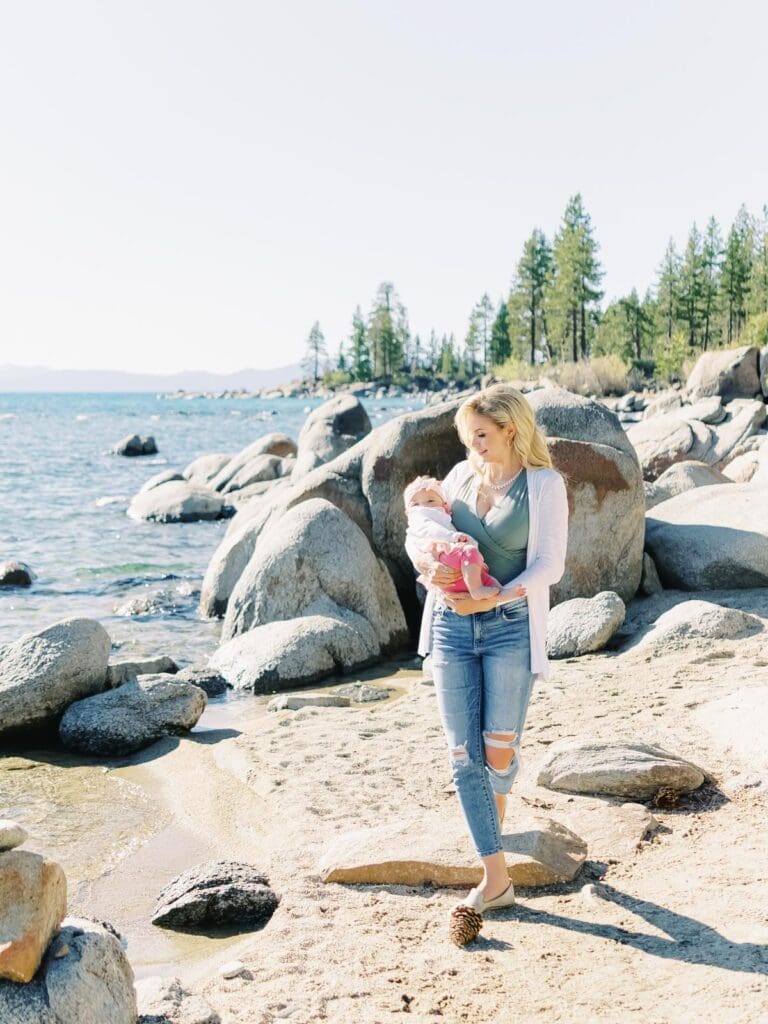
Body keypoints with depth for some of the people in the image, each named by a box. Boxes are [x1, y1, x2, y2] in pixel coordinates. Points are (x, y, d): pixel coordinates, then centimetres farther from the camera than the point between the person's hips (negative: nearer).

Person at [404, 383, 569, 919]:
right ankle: (496, 879, 7)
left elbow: (549, 565, -10)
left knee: (498, 753, 2)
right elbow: (417, 534, 11)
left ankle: (495, 814, 38)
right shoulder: (461, 475, 9)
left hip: (510, 629, -4)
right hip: (452, 627, 4)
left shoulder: (544, 485, -4)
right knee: (464, 755, -1)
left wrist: (493, 598, -22)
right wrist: (426, 564, -12)